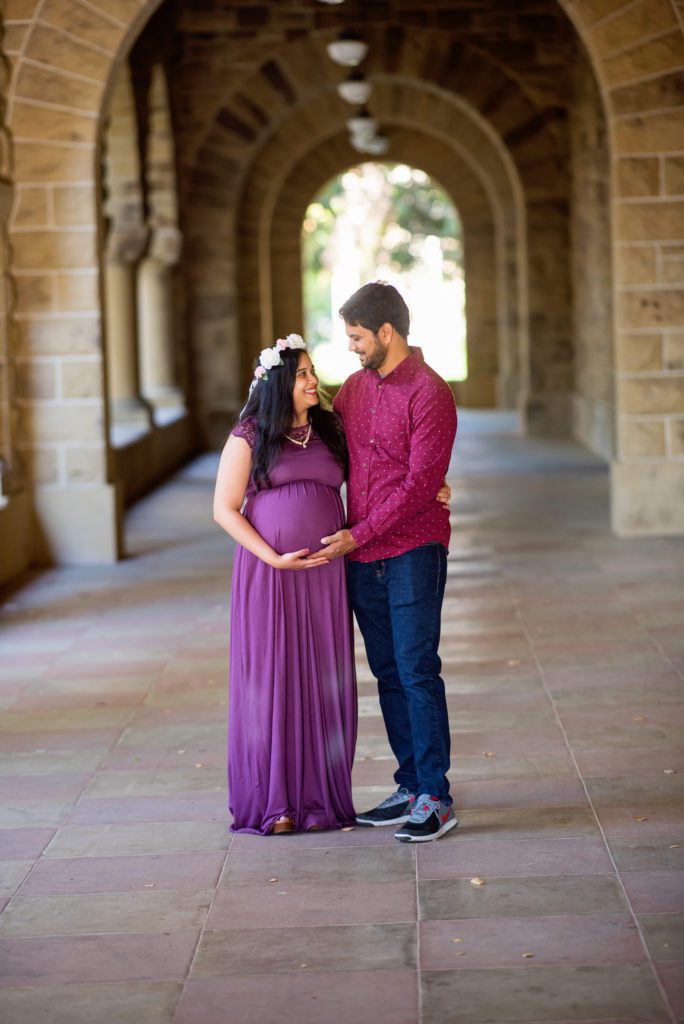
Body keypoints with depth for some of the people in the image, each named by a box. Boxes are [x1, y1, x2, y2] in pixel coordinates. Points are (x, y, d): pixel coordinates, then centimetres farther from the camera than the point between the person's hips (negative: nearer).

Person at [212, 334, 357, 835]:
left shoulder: (331, 430, 9)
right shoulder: (249, 437, -2)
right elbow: (224, 509, -3)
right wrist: (274, 558, -11)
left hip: (325, 574, 3)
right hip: (268, 574, -3)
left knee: (323, 683, 4)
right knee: (269, 681, 0)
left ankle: (320, 797, 12)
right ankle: (271, 800, 8)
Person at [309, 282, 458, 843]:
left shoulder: (429, 393, -11)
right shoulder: (355, 387, 12)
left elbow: (421, 482, -16)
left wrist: (358, 534, -15)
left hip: (413, 550, -7)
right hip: (363, 557, 7)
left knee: (418, 672, -7)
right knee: (388, 674, 9)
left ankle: (436, 799, -1)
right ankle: (411, 788, 17)